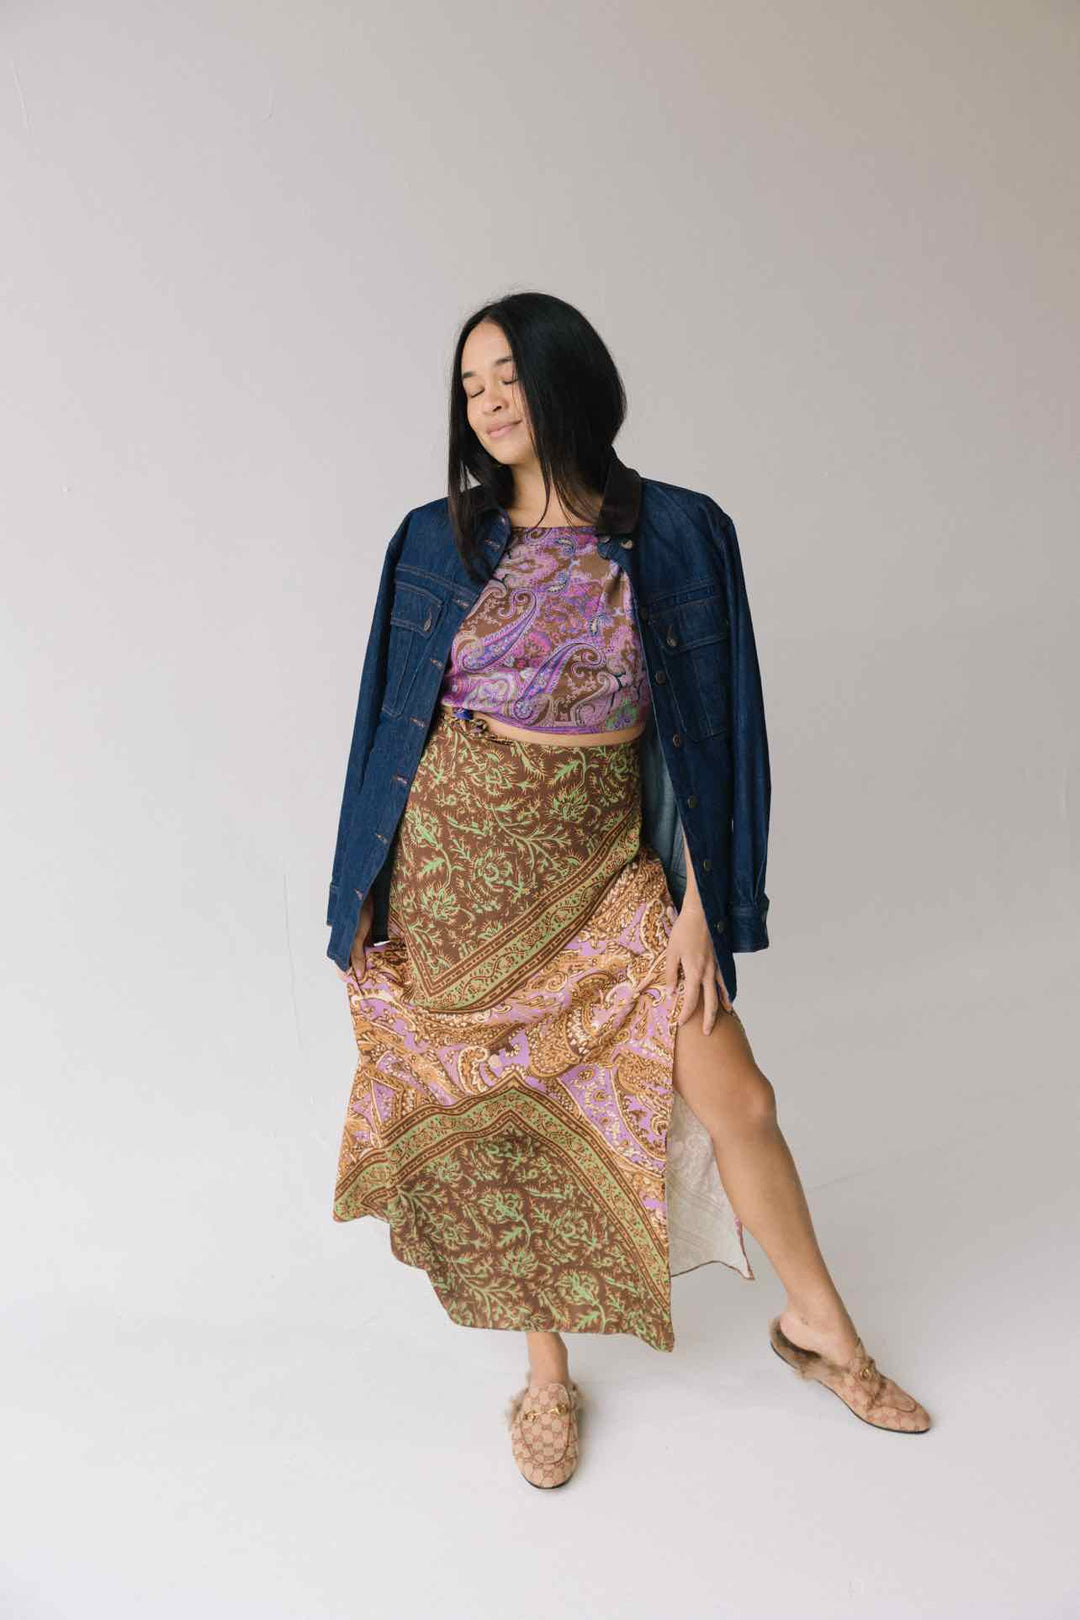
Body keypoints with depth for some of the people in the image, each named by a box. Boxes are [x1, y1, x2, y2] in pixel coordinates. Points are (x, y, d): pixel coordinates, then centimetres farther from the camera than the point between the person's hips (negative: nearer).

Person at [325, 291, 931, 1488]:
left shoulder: (678, 533, -3)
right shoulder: (436, 542, 0)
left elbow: (705, 730, -3)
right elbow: (397, 721, 5)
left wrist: (699, 904, -6)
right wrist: (366, 898, 5)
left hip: (608, 865, -1)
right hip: (461, 856, 1)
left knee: (736, 1098, -2)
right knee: (506, 1112, 10)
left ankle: (816, 1323, 27)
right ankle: (547, 1375, 32)